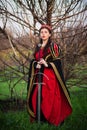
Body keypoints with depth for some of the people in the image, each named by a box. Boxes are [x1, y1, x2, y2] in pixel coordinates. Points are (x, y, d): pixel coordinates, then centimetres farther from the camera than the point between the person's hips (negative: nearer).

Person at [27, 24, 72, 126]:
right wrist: (36, 64, -6)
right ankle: (40, 117, 15)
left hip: (50, 76, -5)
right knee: (37, 97, 2)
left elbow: (57, 61, -5)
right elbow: (34, 60, 17)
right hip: (39, 76, 5)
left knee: (50, 98, -6)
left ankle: (52, 119, 6)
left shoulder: (54, 46, -1)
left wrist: (47, 64, -20)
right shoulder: (38, 47, 15)